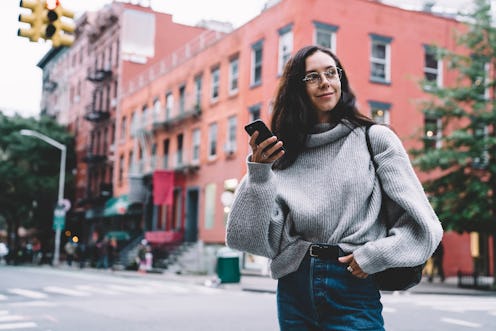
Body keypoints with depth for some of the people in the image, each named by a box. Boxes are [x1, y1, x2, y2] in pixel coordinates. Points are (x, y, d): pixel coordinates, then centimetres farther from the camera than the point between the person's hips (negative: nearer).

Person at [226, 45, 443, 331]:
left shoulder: (376, 138, -1)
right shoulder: (284, 153, 4)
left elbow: (423, 224, -3)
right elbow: (260, 240, -4)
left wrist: (373, 256, -10)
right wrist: (259, 173, -12)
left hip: (353, 289, -2)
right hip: (294, 289, 3)